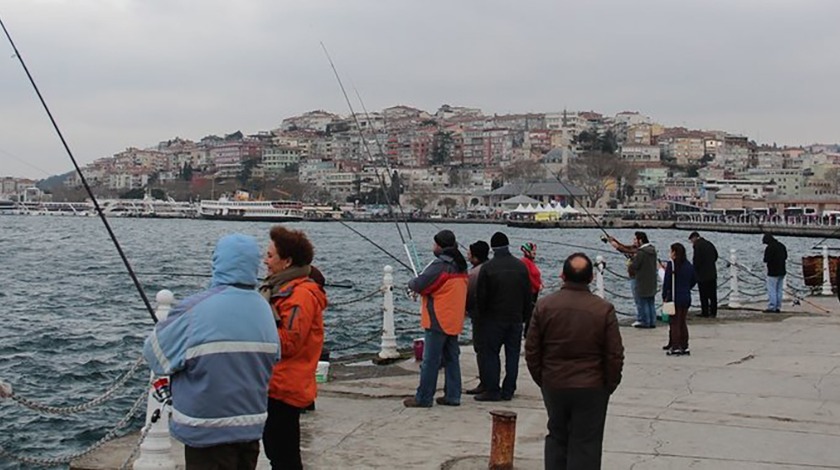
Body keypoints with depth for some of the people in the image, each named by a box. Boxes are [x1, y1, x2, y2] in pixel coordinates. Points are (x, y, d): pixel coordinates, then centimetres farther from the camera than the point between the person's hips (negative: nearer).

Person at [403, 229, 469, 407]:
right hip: (454, 321, 9)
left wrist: (411, 283, 3)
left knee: (430, 361, -3)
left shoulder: (439, 265, -18)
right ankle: (452, 396, 15)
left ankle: (423, 398, 2)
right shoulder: (461, 266, 10)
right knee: (452, 358, 12)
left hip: (437, 321, -8)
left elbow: (418, 286, -20)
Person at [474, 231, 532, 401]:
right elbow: (528, 294, 6)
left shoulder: (487, 268, -11)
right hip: (516, 318, 4)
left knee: (490, 354, 3)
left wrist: (481, 317, 6)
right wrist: (523, 314, 15)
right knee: (512, 354, 8)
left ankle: (492, 390, 2)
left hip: (493, 319, -4)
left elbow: (481, 296, -7)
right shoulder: (521, 266, 1)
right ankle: (508, 391, 11)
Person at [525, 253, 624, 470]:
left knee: (557, 438, 18)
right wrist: (610, 385, 7)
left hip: (553, 386, 2)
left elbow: (531, 350, 0)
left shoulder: (544, 305, -4)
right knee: (585, 444, 5)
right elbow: (615, 355, -7)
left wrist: (541, 379, 13)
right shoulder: (604, 309, -10)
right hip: (591, 389, -2)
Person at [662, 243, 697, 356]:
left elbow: (666, 282, -13)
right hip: (686, 298, 6)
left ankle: (676, 347, -2)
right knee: (683, 322, 14)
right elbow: (694, 280, 13)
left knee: (674, 323, 1)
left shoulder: (671, 264, -13)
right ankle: (684, 347, 15)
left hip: (675, 298, -6)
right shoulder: (689, 265, 5)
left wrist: (664, 296, -5)